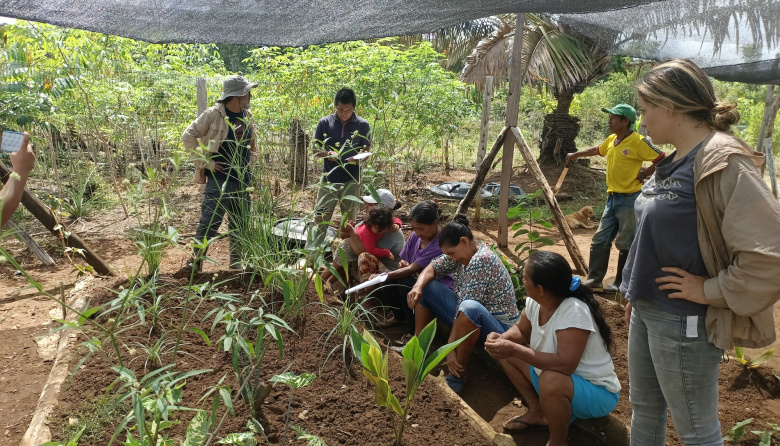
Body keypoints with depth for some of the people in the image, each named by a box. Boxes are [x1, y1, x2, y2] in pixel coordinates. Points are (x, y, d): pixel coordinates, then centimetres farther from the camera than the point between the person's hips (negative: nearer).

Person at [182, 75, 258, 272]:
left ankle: (236, 261, 22)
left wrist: (252, 159, 12)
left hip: (243, 180, 6)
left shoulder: (247, 116, 9)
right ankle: (196, 261, 5)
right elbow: (188, 136, -10)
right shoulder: (213, 114, -11)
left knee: (239, 224, 11)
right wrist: (205, 162, -13)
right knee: (209, 222, -7)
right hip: (219, 180, -6)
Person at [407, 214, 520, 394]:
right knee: (426, 287, 5)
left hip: (497, 327, -9)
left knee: (469, 308, -43)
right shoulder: (462, 251, 0)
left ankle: (457, 376, -26)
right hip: (471, 319, 9)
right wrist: (418, 286, -19)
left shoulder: (481, 260, -26)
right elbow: (433, 267, 4)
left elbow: (465, 307, -29)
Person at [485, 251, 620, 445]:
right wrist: (503, 338, -13)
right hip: (561, 376, 8)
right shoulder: (534, 302, -9)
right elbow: (521, 330, 10)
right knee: (506, 354, 3)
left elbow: (565, 364, -40)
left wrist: (514, 349, -39)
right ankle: (537, 411, 11)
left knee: (550, 380, -39)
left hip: (596, 392, -8)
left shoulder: (575, 312, -32)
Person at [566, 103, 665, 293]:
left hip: (629, 199, -8)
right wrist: (576, 155, 36)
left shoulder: (638, 141, -13)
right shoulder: (611, 140, 10)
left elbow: (662, 160, -14)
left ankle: (621, 284, 9)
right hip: (612, 197, 8)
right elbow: (597, 150, 31)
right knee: (600, 240, 8)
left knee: (625, 243, 0)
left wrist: (644, 174, -13)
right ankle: (594, 279, 13)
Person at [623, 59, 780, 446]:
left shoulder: (723, 163, -21)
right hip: (647, 311, 9)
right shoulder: (673, 162, 7)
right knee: (644, 407, 22)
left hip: (684, 322, -9)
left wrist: (711, 291, -19)